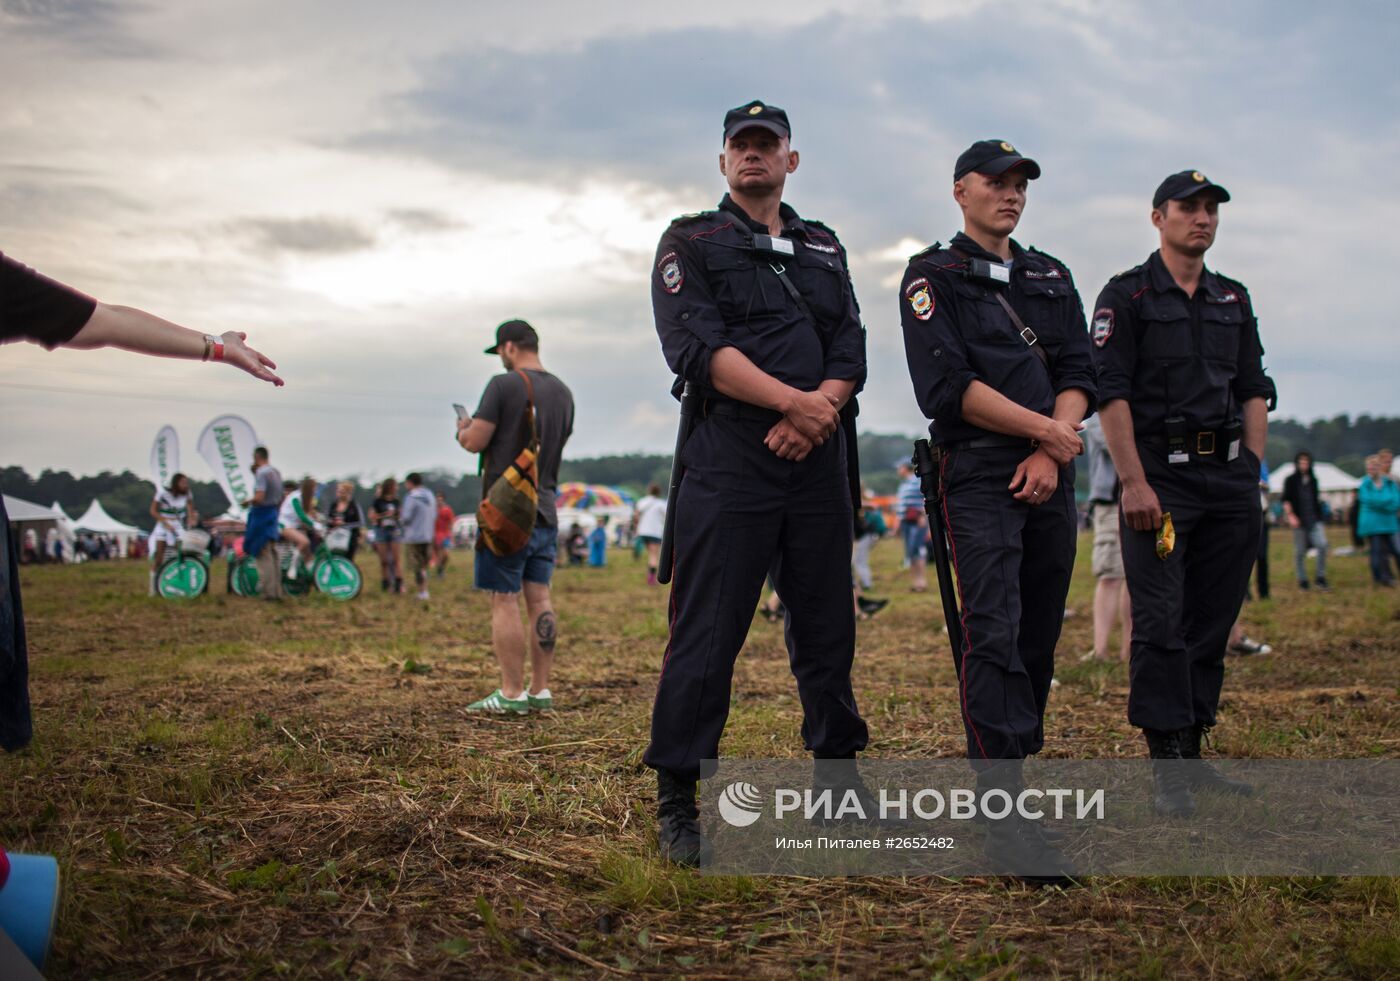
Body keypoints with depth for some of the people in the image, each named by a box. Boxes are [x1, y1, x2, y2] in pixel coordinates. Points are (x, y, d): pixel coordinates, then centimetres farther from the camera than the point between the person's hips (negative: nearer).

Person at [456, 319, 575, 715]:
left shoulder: (503, 385, -10)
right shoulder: (562, 392, 12)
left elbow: (475, 442, -12)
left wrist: (463, 428, 11)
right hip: (545, 511, 7)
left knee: (504, 601, -4)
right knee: (539, 598, 7)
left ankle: (512, 694, -4)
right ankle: (540, 690, 8)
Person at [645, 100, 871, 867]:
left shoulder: (823, 248, 20)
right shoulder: (690, 243, 6)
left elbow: (850, 351, 10)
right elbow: (699, 349, -9)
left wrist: (818, 412, -11)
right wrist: (795, 399, -19)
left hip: (816, 459, 5)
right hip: (729, 459, -4)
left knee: (827, 630, 10)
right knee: (707, 631, -6)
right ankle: (677, 807, 0)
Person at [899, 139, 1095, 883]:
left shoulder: (1051, 278, 20)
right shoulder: (933, 277, 3)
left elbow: (1078, 374, 10)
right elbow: (948, 386, -10)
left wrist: (1051, 454, -7)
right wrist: (1044, 429, -8)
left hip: (1049, 479, 6)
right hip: (978, 474, -6)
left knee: (1039, 641, 6)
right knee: (994, 635, -15)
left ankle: (1010, 772, 18)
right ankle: (1006, 817, -18)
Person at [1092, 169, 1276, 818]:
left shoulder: (1234, 300, 17)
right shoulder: (1127, 296, 0)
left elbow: (1254, 392, 17)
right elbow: (1111, 393, -8)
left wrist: (1251, 474, 6)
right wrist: (1134, 483, -16)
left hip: (1229, 478, 6)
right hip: (1160, 474, -5)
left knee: (1212, 620, 6)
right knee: (1161, 622, -8)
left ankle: (1192, 754, 14)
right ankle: (1168, 768, -6)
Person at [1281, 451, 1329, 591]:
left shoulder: (1313, 480, 15)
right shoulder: (1290, 480, 2)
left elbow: (1316, 499, 21)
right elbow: (1286, 500, -4)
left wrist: (1320, 519, 20)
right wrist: (1290, 515, -18)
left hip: (1314, 519, 3)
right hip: (1299, 521, -3)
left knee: (1322, 544, -15)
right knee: (1300, 552, 1)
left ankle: (1321, 577, -5)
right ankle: (1302, 581, 13)